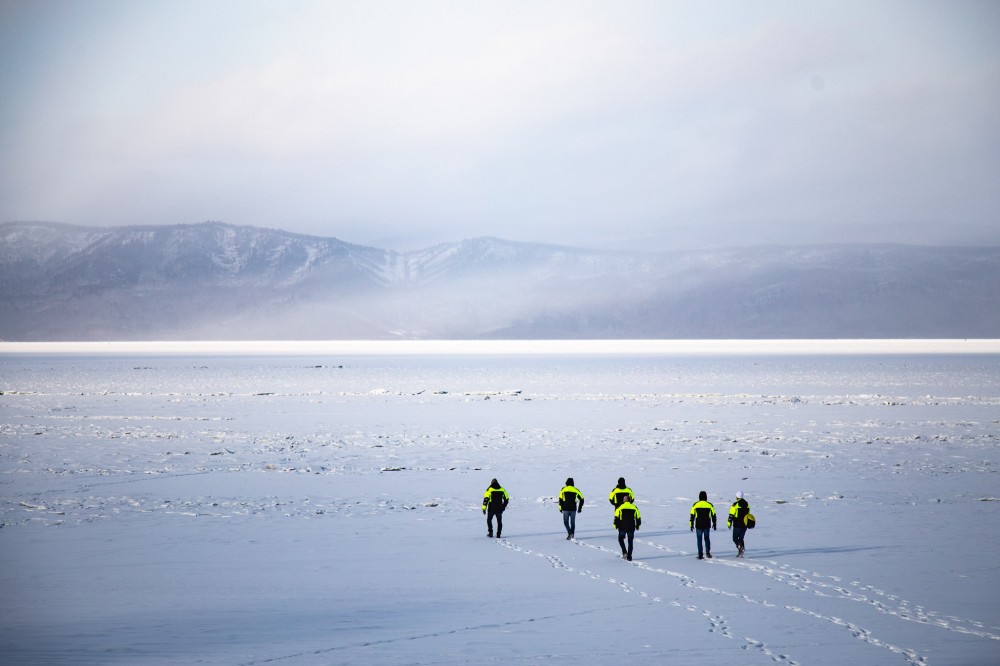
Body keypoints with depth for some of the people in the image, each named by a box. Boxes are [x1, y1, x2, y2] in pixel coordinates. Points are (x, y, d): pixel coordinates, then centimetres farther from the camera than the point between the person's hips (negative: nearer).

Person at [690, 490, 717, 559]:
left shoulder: (695, 505, -2)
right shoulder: (709, 505, -1)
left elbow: (692, 516, -1)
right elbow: (713, 515, 4)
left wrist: (691, 525, 5)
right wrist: (714, 524, 15)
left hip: (698, 525, -1)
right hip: (707, 525, 1)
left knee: (699, 539, 7)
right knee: (707, 538, 17)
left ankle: (700, 555, 3)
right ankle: (708, 552, 3)